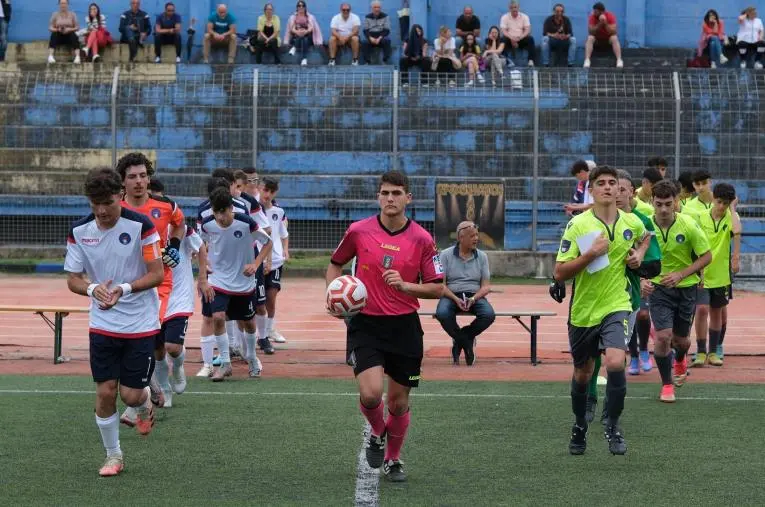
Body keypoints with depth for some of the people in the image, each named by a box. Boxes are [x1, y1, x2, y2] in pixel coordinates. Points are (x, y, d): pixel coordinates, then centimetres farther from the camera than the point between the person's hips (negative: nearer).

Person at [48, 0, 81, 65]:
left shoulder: (72, 14, 6)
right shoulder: (55, 14, 6)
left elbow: (77, 27, 2)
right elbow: (50, 27, 1)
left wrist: (70, 29, -18)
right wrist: (57, 30, -19)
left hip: (69, 35, 0)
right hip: (59, 36, 0)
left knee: (73, 35, -34)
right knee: (54, 35, -34)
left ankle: (77, 57, -49)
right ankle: (50, 56, -48)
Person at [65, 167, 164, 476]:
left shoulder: (140, 226, -14)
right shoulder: (79, 231, -4)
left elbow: (157, 274, -11)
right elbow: (73, 279, 2)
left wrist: (124, 289, -26)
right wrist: (93, 289, -20)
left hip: (141, 323, -3)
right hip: (102, 324, 3)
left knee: (131, 395, -3)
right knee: (105, 392, -1)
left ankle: (145, 404, 35)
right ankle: (113, 456, 17)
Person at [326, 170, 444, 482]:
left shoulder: (421, 239, -4)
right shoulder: (359, 231, -2)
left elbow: (437, 288, -1)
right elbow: (336, 264, 15)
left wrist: (405, 285, -17)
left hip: (404, 327, 1)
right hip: (366, 324, -1)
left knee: (399, 401, 8)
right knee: (370, 394, -19)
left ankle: (393, 460, 32)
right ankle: (377, 433, 16)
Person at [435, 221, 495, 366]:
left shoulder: (482, 256, 8)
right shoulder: (446, 255, 1)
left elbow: (486, 286, 4)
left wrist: (473, 299, -16)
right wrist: (456, 299, -20)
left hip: (475, 296, 2)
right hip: (451, 295, -2)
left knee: (489, 315, -30)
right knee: (442, 314, -36)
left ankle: (459, 340, -5)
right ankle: (467, 343, -10)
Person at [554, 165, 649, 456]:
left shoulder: (632, 223, 1)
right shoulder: (578, 225, -10)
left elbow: (644, 237, 28)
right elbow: (559, 273, -14)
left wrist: (639, 254, 7)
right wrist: (591, 253, -23)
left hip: (616, 305, 0)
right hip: (583, 311, 0)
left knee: (615, 363, -22)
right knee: (582, 373, 14)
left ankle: (613, 427, -2)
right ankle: (579, 427, 40)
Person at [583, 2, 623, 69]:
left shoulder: (610, 16, -18)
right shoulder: (592, 17, -14)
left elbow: (613, 32, -24)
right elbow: (591, 31, -22)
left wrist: (605, 23, -35)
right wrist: (600, 24, -32)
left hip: (608, 39, -1)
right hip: (597, 39, 1)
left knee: (614, 38, -31)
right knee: (590, 38, -28)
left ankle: (619, 60, -38)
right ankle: (587, 60, -38)